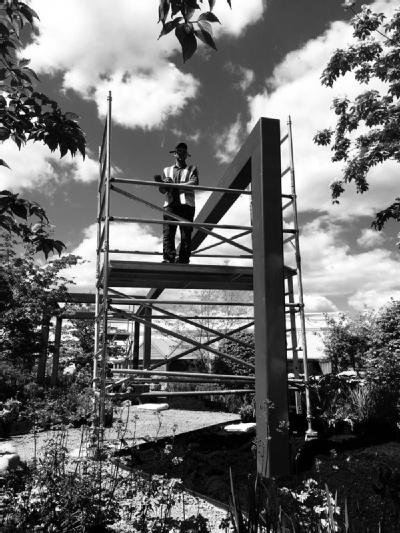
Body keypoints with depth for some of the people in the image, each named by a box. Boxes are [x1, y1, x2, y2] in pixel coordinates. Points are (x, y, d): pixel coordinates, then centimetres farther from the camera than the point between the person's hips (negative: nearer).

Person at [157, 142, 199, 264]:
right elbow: (162, 190, 15)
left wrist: (174, 184, -8)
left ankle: (183, 261, -11)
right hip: (170, 204, 1)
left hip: (186, 204, -1)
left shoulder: (192, 169, 20)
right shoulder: (167, 170, 26)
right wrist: (165, 183, -10)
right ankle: (168, 259, -18)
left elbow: (194, 183, -2)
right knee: (168, 233, -13)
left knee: (186, 234, -9)